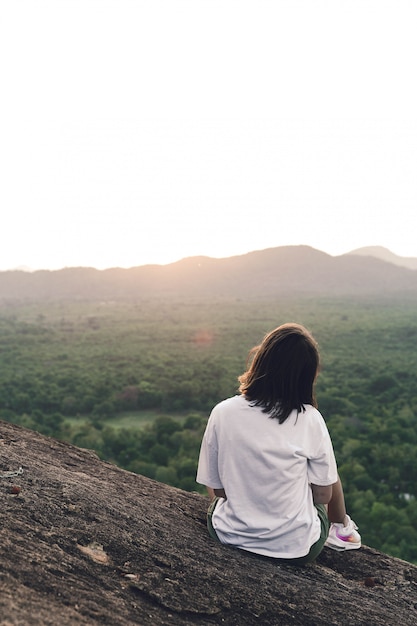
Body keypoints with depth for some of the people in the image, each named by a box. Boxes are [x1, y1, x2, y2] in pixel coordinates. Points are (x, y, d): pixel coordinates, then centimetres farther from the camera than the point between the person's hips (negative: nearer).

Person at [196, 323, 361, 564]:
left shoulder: (222, 413, -14)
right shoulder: (309, 420, -18)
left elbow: (217, 489, -5)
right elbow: (323, 494, -8)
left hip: (230, 537, 1)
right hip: (296, 549, -1)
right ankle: (342, 530, 46)